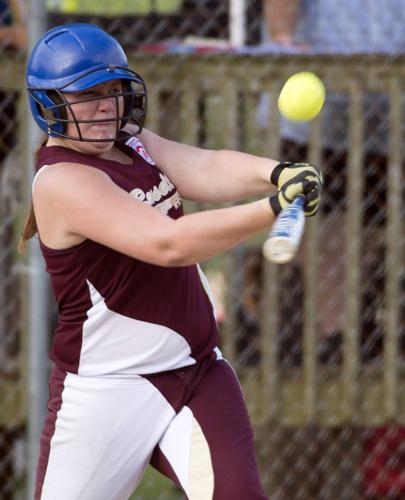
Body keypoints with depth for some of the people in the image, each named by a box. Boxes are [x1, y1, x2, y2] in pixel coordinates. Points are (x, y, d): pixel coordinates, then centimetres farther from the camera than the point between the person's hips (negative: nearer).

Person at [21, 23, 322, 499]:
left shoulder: (132, 142, 7)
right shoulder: (61, 180, -16)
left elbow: (206, 168, -12)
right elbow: (167, 243, -28)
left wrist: (276, 173, -33)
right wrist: (275, 207, -35)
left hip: (198, 372, 6)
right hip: (107, 390, -6)